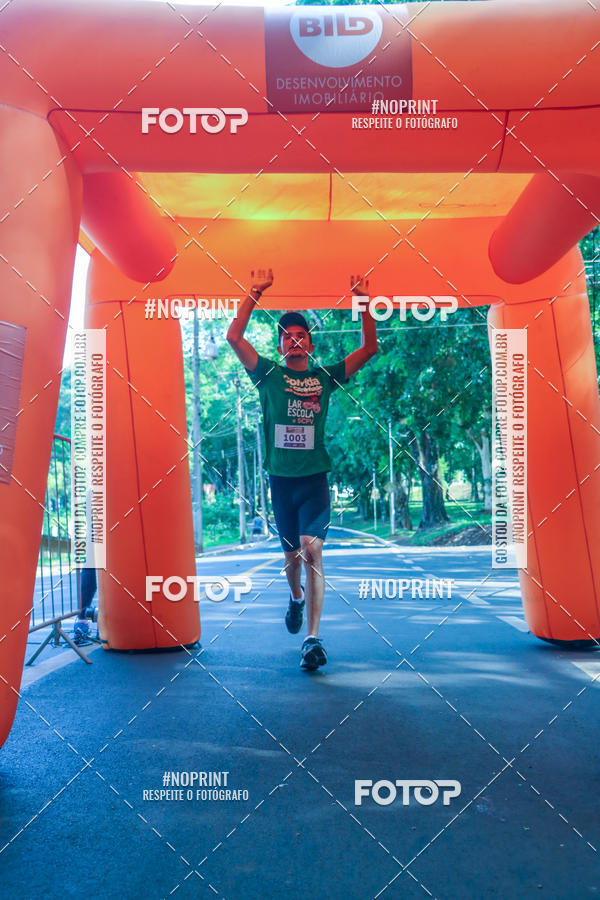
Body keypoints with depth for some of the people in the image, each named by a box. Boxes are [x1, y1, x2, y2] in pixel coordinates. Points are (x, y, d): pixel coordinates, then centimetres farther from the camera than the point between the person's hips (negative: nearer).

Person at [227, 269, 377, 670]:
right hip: (281, 479, 1)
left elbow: (370, 348, 5)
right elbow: (235, 336, -4)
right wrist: (256, 292, -6)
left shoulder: (325, 377, 7)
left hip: (315, 478, -1)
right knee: (293, 555, 12)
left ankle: (313, 638, -14)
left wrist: (364, 302, -2)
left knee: (311, 549, -17)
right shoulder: (269, 374, 5)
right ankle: (296, 597, 46)